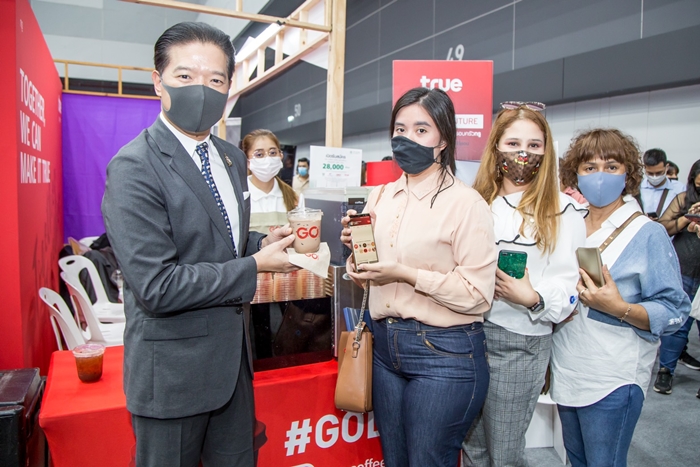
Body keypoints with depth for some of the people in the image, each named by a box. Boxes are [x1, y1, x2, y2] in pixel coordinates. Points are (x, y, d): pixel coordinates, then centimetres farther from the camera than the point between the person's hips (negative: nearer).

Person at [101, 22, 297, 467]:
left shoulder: (233, 158, 6)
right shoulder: (135, 168, -20)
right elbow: (156, 287, -25)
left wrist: (263, 242, -3)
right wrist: (255, 265, -19)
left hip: (232, 358, 7)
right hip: (173, 372, -7)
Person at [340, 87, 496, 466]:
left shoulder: (465, 203, -12)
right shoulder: (381, 196, 7)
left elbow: (478, 295, -14)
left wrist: (408, 275, -21)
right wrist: (355, 247, -4)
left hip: (444, 353, -6)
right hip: (385, 346, 6)